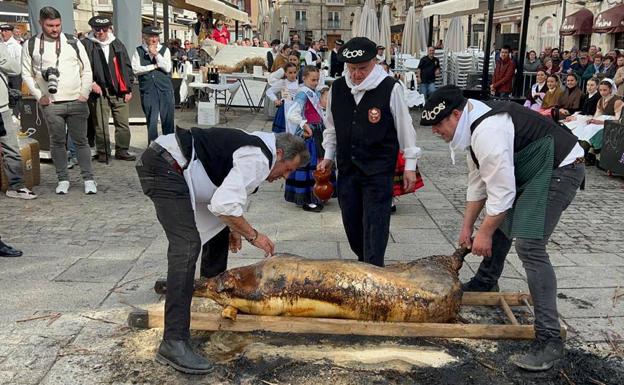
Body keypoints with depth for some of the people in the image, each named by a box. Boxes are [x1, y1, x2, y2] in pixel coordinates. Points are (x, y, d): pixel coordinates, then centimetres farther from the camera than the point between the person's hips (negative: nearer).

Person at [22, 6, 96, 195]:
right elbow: (27, 73, 7)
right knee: (57, 142, 6)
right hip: (51, 104, 0)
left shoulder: (73, 42, 4)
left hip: (77, 102, 0)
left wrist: (85, 93, -2)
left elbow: (86, 70, 8)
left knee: (81, 141, 4)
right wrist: (39, 96, -3)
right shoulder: (30, 45, 3)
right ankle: (63, 179, 17)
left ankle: (88, 179, 10)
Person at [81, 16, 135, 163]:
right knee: (101, 126, 0)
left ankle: (122, 151, 18)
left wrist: (128, 89, 9)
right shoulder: (86, 45, 1)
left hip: (119, 91, 3)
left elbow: (127, 67, 14)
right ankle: (103, 153, 13)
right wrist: (91, 83, -13)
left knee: (123, 123, 6)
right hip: (99, 91, -3)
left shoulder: (117, 44, 13)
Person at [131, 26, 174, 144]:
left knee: (168, 119, 2)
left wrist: (156, 54, -8)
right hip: (148, 90, -1)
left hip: (165, 89, 1)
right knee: (151, 120, 2)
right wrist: (154, 66, -5)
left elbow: (167, 68, -4)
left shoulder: (164, 50, 9)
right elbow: (135, 69, -5)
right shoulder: (139, 51, 7)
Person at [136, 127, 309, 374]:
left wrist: (233, 227, 16)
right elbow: (224, 205, -23)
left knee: (219, 225, 21)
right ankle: (173, 343, -23)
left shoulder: (253, 149, 18)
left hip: (175, 167, 11)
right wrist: (253, 235, -10)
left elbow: (223, 193, 27)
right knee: (187, 246, -21)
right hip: (163, 168, -11)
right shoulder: (258, 159, -14)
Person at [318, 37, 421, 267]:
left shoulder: (390, 88, -10)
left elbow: (405, 127, -4)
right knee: (351, 222, 14)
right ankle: (363, 263, 34)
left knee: (374, 224, -6)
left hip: (378, 170, -5)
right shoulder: (338, 88, 3)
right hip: (347, 167, 5)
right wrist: (328, 156, 15)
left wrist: (410, 165, -2)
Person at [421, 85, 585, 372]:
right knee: (499, 221, 23)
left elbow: (502, 191, -26)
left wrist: (484, 233, -13)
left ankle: (549, 339, -15)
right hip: (530, 170, 11)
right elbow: (478, 182, 12)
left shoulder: (487, 132, -28)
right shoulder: (473, 127, 5)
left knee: (529, 245, -20)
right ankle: (484, 284, 46)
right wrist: (467, 227, 14)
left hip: (559, 169, -11)